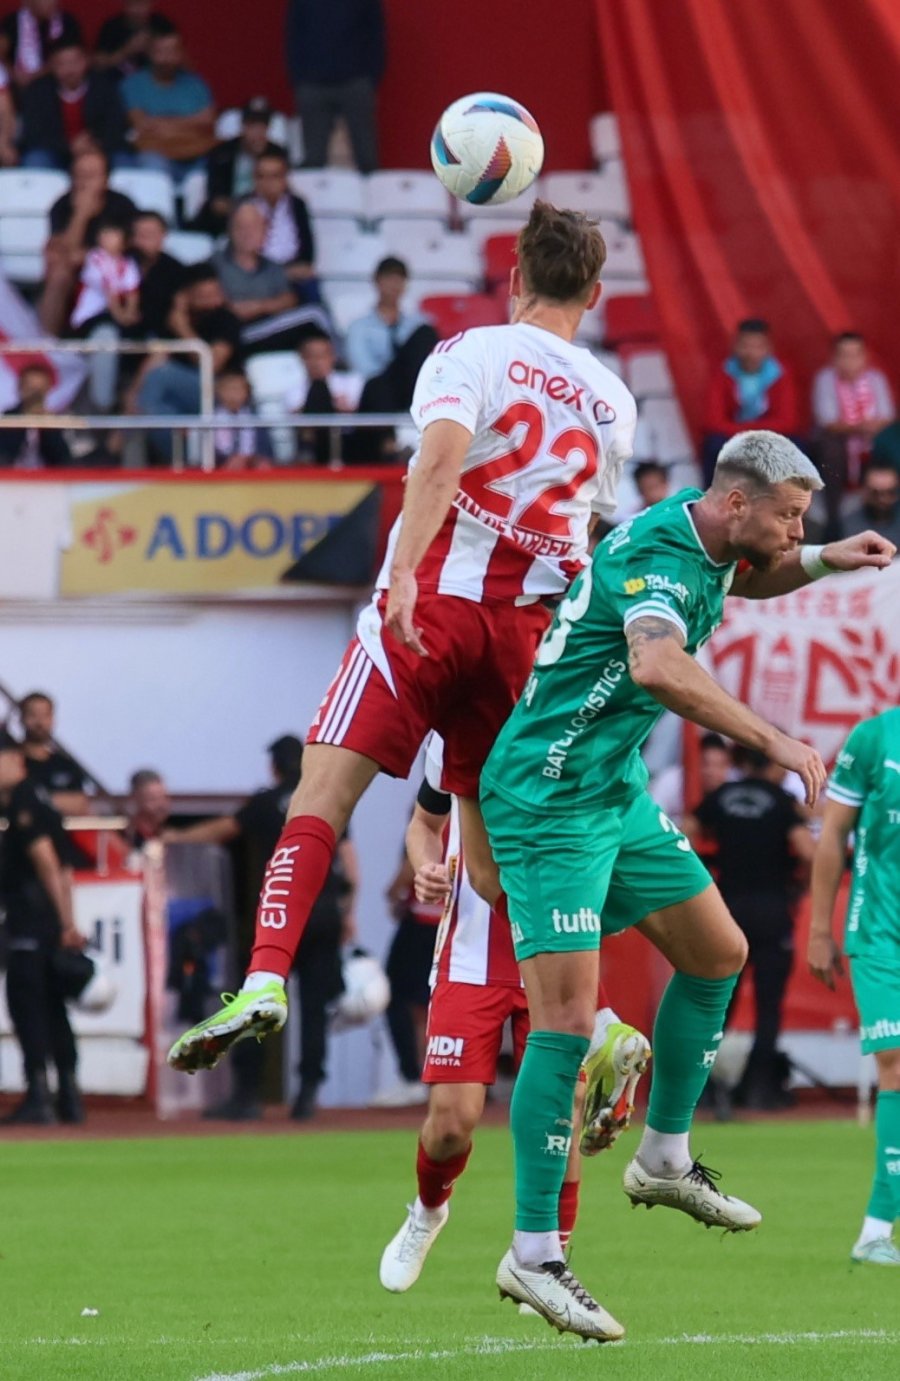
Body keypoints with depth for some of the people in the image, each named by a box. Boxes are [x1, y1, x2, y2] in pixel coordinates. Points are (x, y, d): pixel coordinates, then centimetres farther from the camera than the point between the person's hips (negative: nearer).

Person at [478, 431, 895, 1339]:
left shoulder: (707, 544, 5)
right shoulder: (655, 558, -25)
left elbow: (744, 581, 32)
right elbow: (658, 667, -46)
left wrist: (823, 561, 13)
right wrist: (773, 741, -45)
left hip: (617, 795, 10)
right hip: (548, 802, -10)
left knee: (718, 955, 18)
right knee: (568, 1018, -14)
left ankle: (664, 1159, 32)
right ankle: (533, 1256, -11)